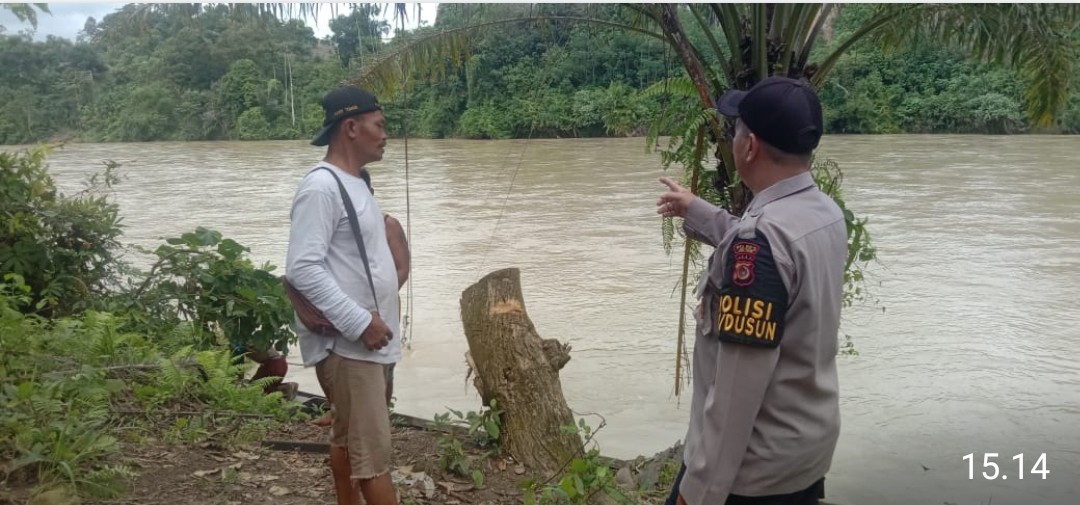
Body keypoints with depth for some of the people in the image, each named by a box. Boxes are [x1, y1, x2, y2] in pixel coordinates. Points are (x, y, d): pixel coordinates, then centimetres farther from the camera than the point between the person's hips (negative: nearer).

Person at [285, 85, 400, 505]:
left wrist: (374, 319, 9)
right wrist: (360, 323, -23)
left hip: (365, 338, 9)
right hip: (347, 342, -9)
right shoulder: (321, 187, -18)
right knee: (373, 448, -3)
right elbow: (303, 269, -24)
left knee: (347, 438, 18)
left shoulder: (353, 183, 12)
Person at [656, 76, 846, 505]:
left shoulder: (762, 236, -27)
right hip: (813, 446, 8)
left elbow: (739, 381, -28)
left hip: (754, 468, -8)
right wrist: (695, 211, 34)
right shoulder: (827, 213, 1)